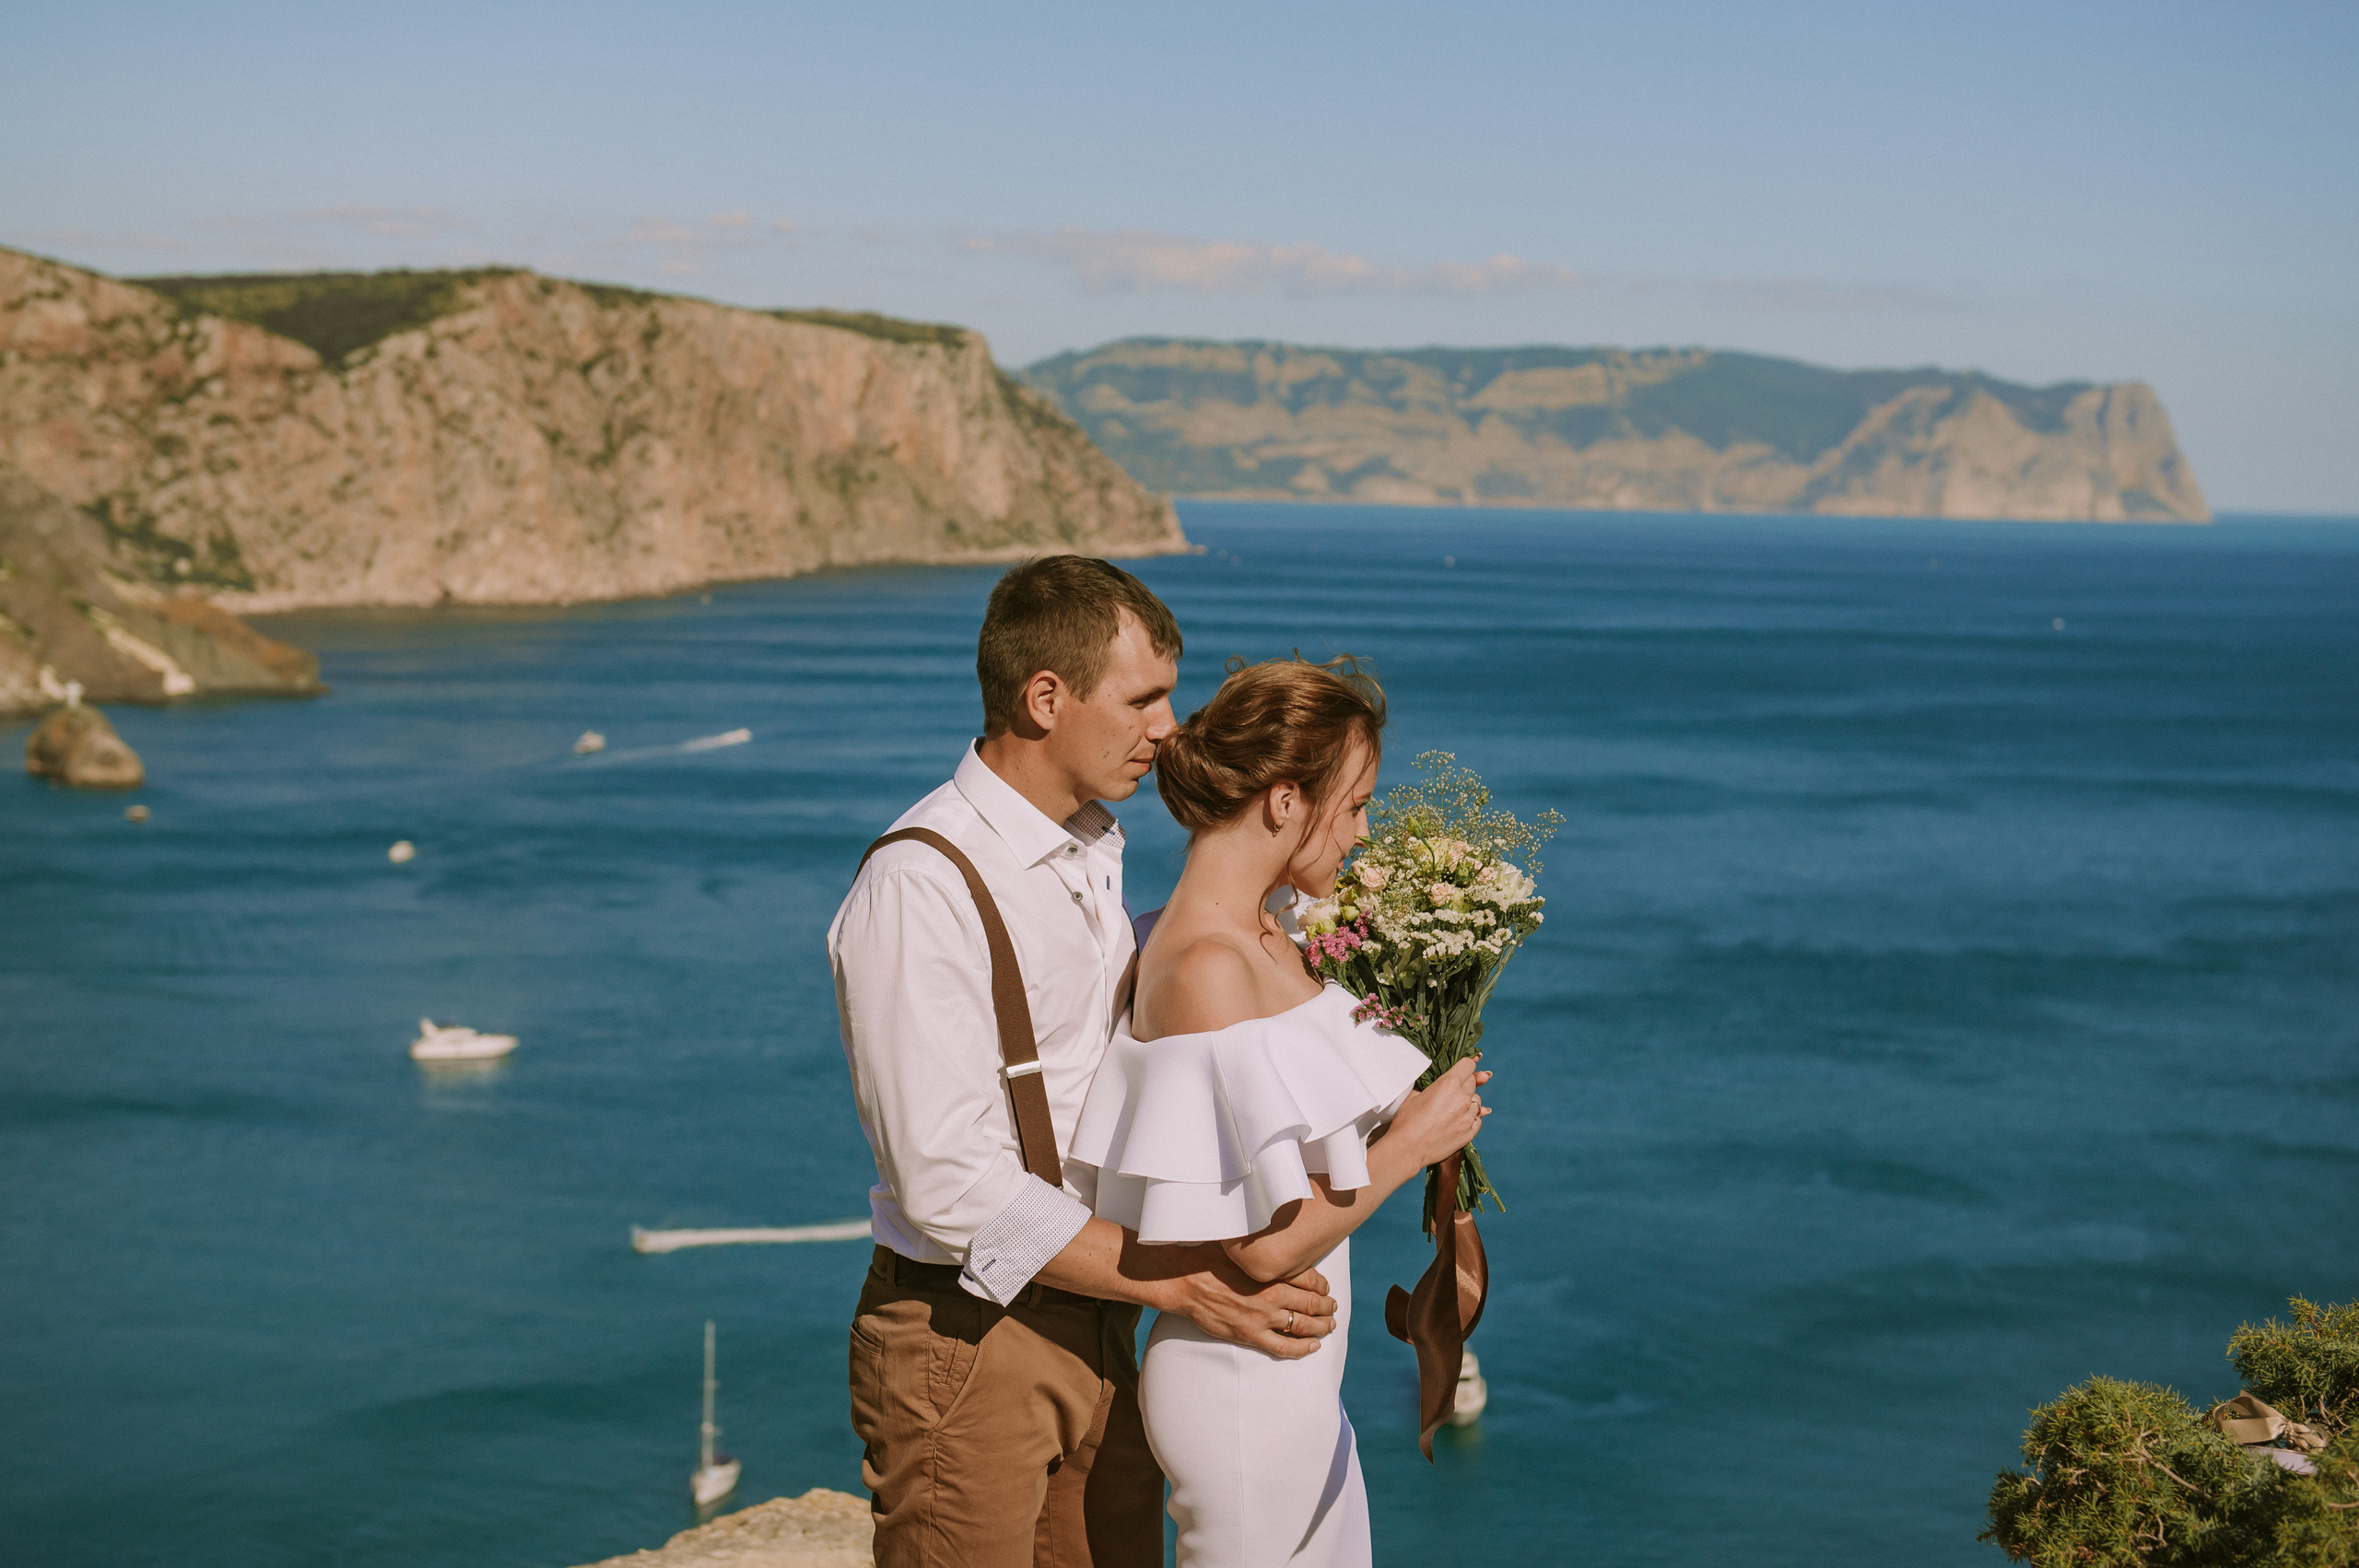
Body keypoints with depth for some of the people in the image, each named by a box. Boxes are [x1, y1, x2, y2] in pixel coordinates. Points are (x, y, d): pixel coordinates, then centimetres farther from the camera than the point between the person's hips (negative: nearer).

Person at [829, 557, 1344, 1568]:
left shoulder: (1091, 854, 10)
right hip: (968, 1342, -8)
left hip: (1092, 1323, 8)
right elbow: (951, 1187, -24)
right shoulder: (918, 887, -20)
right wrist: (1186, 1284, -22)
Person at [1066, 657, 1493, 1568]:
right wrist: (1409, 1143, -13)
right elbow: (1265, 1244, -25)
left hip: (1295, 1379, 9)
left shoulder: (1260, 939, 6)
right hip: (1246, 1381, -9)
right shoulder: (1208, 969, -23)